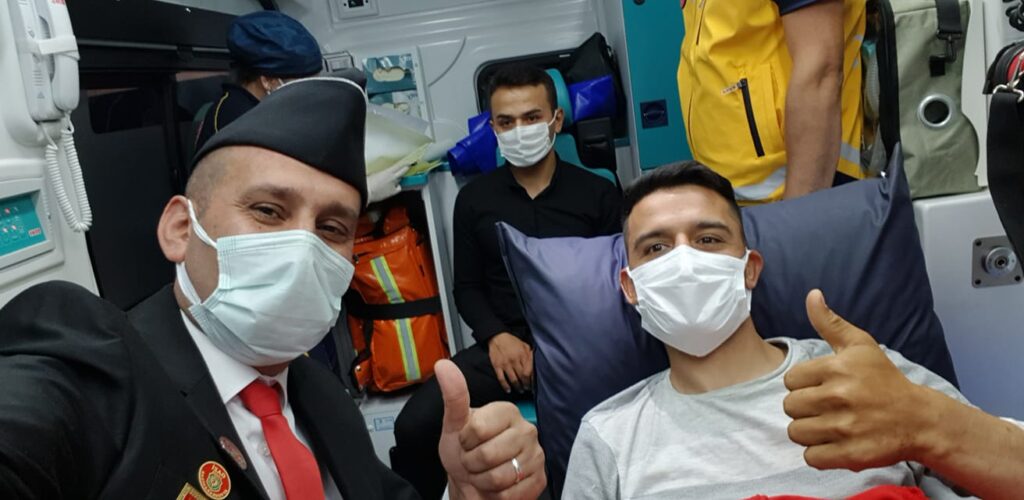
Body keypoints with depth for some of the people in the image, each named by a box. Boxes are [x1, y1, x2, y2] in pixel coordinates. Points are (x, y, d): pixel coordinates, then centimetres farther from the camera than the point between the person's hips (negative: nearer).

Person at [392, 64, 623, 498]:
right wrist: (496, 336, -7)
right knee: (414, 426, -20)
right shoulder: (474, 198, 11)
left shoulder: (598, 194, 6)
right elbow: (467, 287, 13)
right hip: (503, 346, 2)